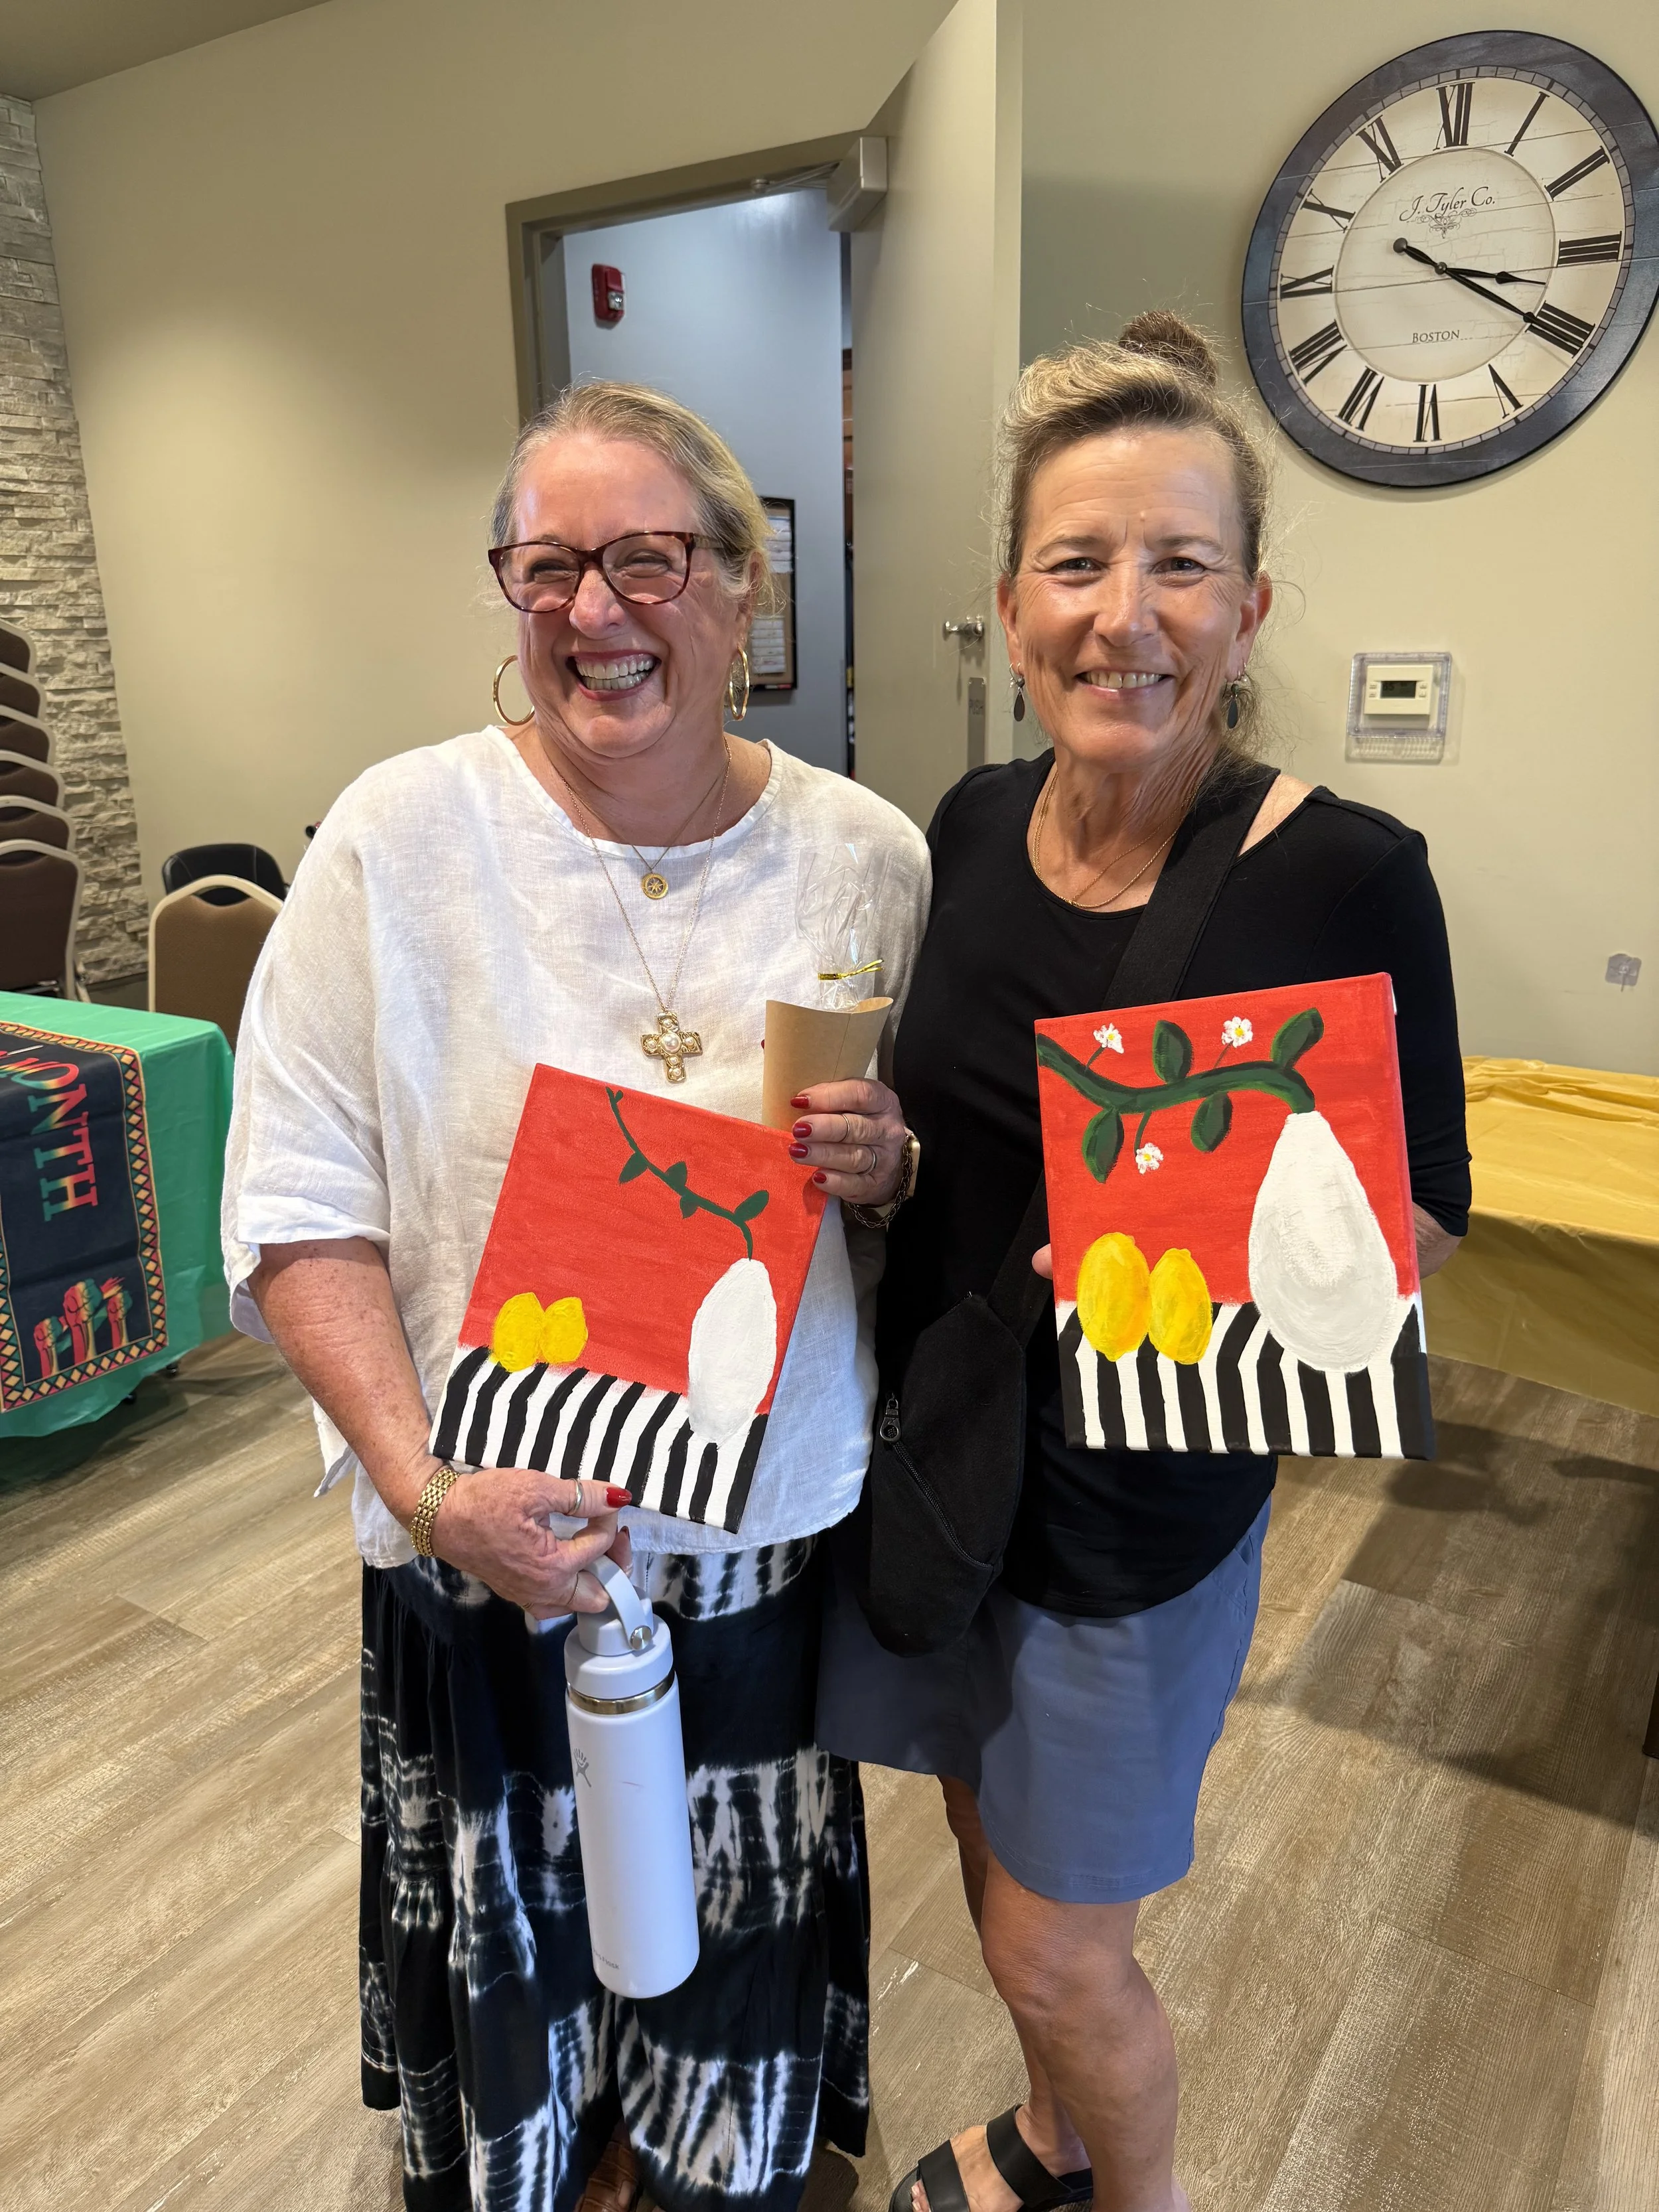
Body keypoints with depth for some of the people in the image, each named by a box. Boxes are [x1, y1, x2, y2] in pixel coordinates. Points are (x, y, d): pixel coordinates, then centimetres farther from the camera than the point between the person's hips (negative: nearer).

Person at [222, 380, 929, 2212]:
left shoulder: (868, 858, -4)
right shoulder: (397, 839, -11)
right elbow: (296, 1213, -10)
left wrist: (894, 1162, -16)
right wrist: (426, 1479, -20)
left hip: (775, 1536, 2)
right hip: (488, 1544, -1)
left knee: (737, 1984, 23)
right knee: (513, 1943, 22)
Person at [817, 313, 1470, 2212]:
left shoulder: (1346, 880, -19)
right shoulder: (974, 824, -4)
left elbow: (1423, 1214, -9)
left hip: (1141, 1493, -5)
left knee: (1054, 1951, 13)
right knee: (993, 1851, 25)